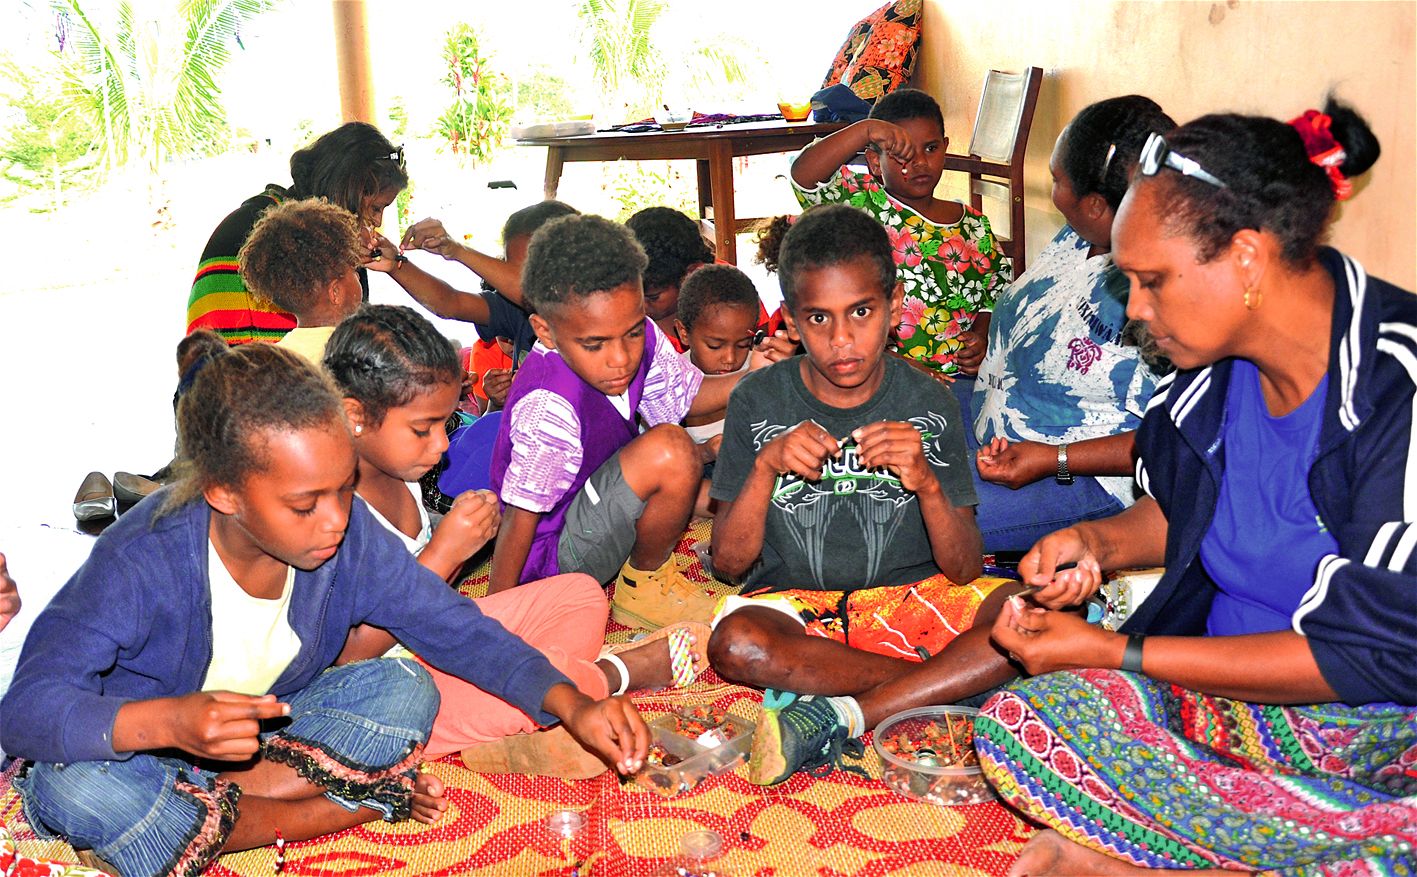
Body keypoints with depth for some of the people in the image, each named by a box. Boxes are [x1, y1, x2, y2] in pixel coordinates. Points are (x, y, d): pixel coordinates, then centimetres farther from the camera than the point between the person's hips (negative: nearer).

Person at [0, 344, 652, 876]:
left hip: (268, 726, 4)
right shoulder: (144, 562, -31)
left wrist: (571, 704, -25)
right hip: (140, 739, -3)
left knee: (405, 690, -18)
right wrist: (170, 721, -55)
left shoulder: (347, 531, -18)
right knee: (74, 785, -37)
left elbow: (456, 629, -11)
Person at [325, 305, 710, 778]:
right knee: (552, 673, -27)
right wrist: (443, 553, -25)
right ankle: (614, 673, 7)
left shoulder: (394, 472, 4)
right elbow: (351, 655, -27)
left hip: (436, 644, 10)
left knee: (582, 595, 12)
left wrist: (464, 537, -5)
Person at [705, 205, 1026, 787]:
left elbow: (964, 570, -4)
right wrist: (766, 465, -18)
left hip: (906, 598, 1)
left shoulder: (928, 404, -3)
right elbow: (728, 561, -3)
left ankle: (843, 718, -27)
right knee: (736, 642, -35)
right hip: (793, 604, 0)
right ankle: (948, 682, -17)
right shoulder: (758, 401, -3)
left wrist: (927, 482, -22)